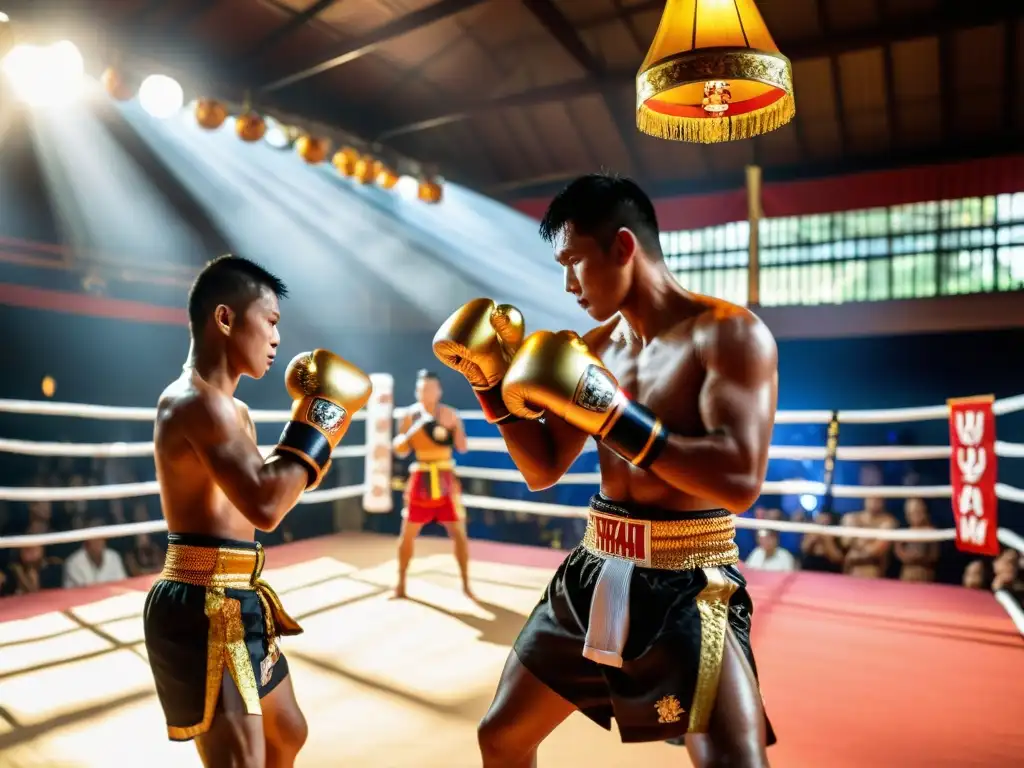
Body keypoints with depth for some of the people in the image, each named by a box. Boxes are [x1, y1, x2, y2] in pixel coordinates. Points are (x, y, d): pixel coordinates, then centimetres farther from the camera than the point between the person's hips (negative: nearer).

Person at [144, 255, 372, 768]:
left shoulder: (231, 409, 14)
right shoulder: (197, 401, -19)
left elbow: (273, 487, 20)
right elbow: (265, 506, -31)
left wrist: (318, 419, 13)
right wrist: (320, 416, -20)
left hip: (236, 602, 11)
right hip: (203, 608, -10)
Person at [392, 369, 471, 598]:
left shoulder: (449, 414, -5)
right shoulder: (410, 416, 0)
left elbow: (462, 448, -10)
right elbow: (400, 451, -4)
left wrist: (453, 427, -26)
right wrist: (414, 430, -19)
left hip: (446, 480, -1)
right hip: (420, 479, 1)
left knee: (458, 532, -1)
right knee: (407, 533, 5)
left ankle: (465, 584, 13)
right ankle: (401, 584, 21)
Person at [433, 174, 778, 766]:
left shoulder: (729, 333, -14)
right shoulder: (599, 346, 6)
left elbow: (740, 482, -26)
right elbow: (542, 470, 11)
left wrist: (611, 415, -29)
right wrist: (494, 380, 1)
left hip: (687, 590, -6)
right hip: (594, 577, 6)